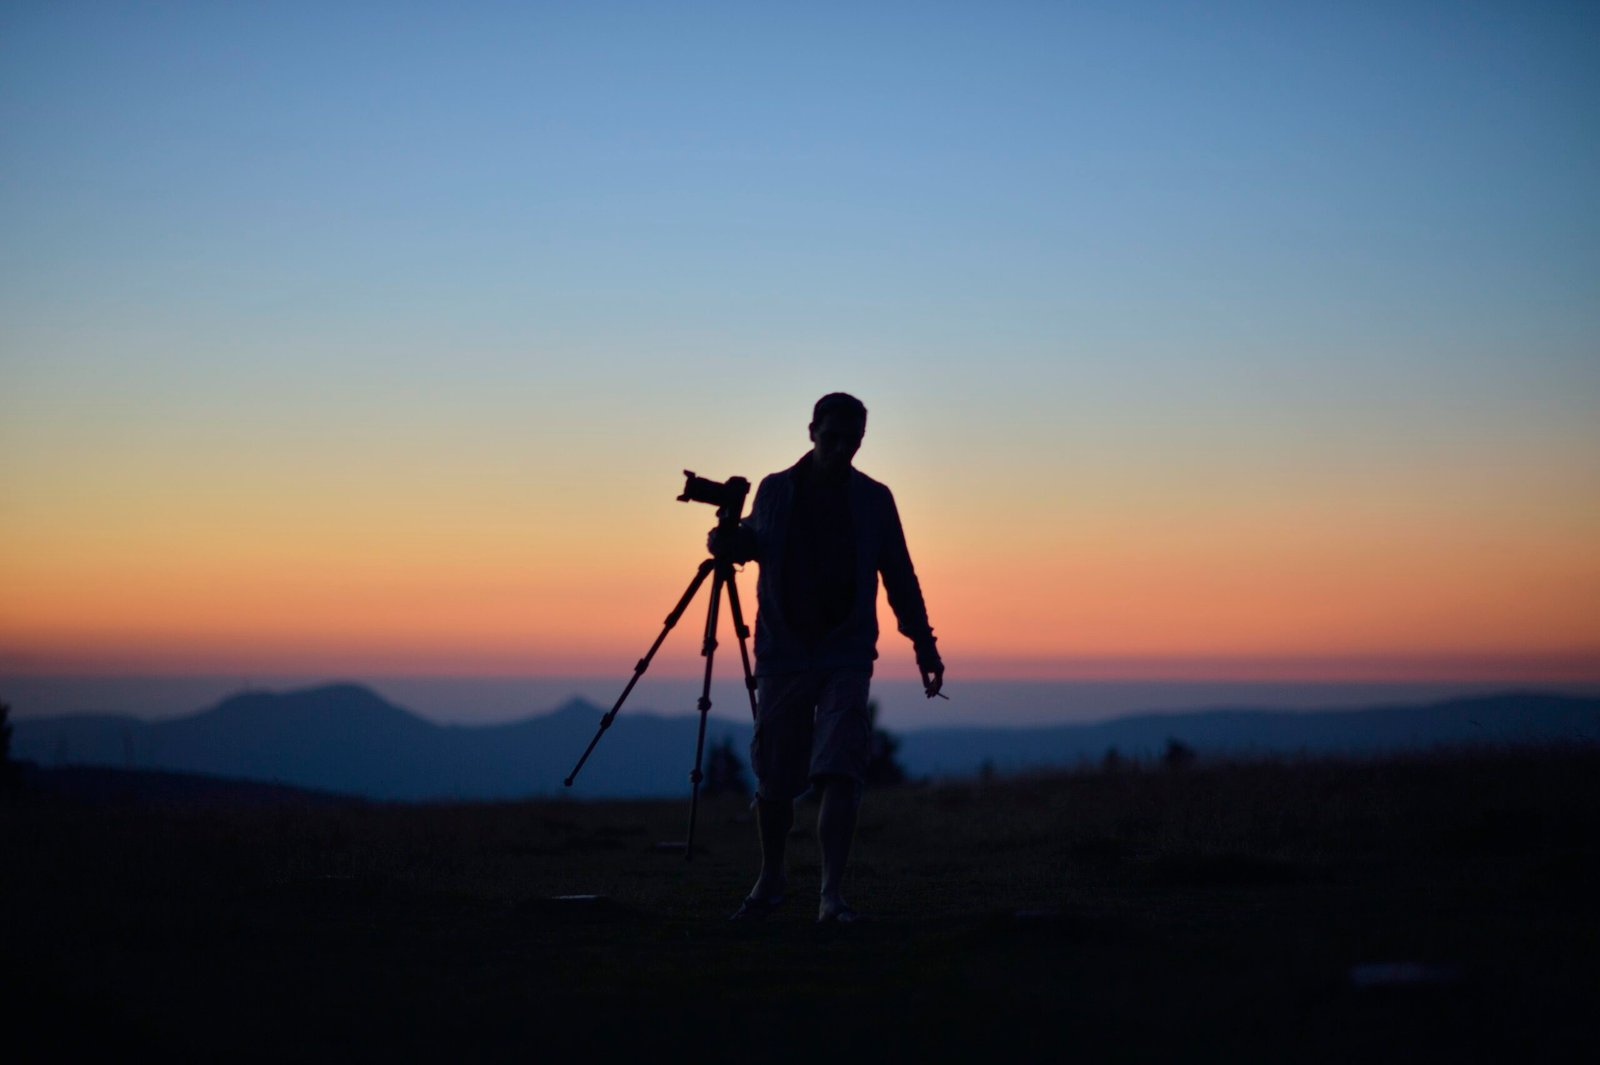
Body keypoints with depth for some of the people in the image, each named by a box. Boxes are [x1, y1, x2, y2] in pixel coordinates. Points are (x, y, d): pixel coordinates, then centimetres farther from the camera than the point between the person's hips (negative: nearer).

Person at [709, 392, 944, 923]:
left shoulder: (873, 499, 3)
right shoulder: (775, 491, 4)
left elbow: (899, 576, 7)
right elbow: (756, 544, 18)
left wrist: (923, 644, 3)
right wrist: (729, 542, -5)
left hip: (847, 655, -1)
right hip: (782, 650, 1)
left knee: (839, 773, -15)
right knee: (773, 779, 5)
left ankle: (832, 893, -16)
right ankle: (770, 880, 26)